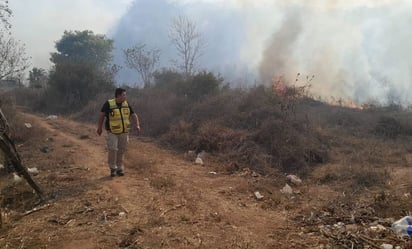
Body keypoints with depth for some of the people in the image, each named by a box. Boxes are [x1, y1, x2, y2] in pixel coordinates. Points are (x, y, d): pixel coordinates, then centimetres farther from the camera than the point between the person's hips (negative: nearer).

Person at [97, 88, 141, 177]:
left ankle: (119, 168, 20)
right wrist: (100, 127, 3)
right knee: (112, 149, -11)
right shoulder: (108, 104, -10)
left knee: (121, 150, 7)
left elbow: (133, 115, 8)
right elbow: (102, 115, 0)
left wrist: (137, 126, -6)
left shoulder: (126, 104, 2)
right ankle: (113, 168, 7)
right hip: (112, 132, -4)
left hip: (124, 132, 4)